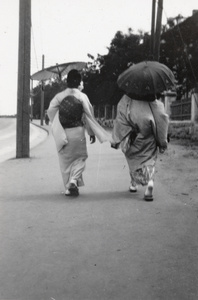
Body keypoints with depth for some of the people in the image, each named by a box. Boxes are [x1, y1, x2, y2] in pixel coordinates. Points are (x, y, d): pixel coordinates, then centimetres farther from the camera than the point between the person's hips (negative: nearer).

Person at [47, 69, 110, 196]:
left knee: (66, 160, 11)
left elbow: (50, 111, -2)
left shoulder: (59, 96, 2)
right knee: (80, 157, 11)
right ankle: (74, 179, -11)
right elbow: (89, 115, -2)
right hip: (77, 132, -2)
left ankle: (68, 187, 11)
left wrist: (57, 128, 10)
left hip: (63, 133, 2)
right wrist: (92, 133, 7)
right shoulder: (82, 96, -4)